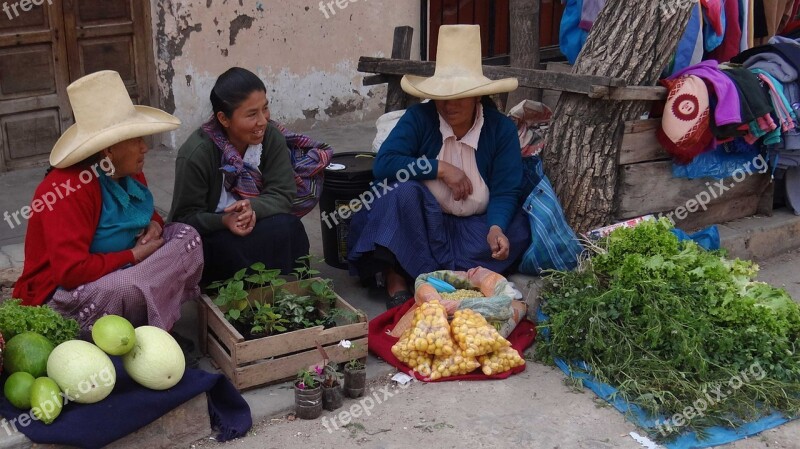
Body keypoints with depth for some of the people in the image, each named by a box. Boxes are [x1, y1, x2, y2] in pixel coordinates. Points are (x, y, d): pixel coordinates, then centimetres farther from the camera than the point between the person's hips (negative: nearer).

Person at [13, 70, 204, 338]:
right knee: (131, 289, -40)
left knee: (187, 237, -3)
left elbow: (145, 213, 22)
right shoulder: (68, 190, -26)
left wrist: (154, 225, -4)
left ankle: (149, 328, -5)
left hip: (115, 275, 9)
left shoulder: (129, 174, 1)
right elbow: (71, 270, -33)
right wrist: (134, 255, -22)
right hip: (60, 295, -9)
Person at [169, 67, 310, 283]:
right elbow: (186, 217, -15)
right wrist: (225, 220, -35)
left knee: (289, 227, -27)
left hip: (254, 225, 4)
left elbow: (282, 195, -13)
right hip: (209, 235, -4)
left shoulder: (271, 137, -11)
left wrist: (252, 208, -35)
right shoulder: (196, 153, -22)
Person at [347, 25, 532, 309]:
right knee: (404, 190, -31)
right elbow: (383, 163, -20)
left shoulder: (502, 129, -7)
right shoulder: (419, 118, -10)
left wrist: (496, 228, -31)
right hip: (422, 221, -1)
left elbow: (505, 192, -11)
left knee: (516, 232, -26)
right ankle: (396, 278, -26)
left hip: (475, 226, 2)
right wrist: (440, 168, -22)